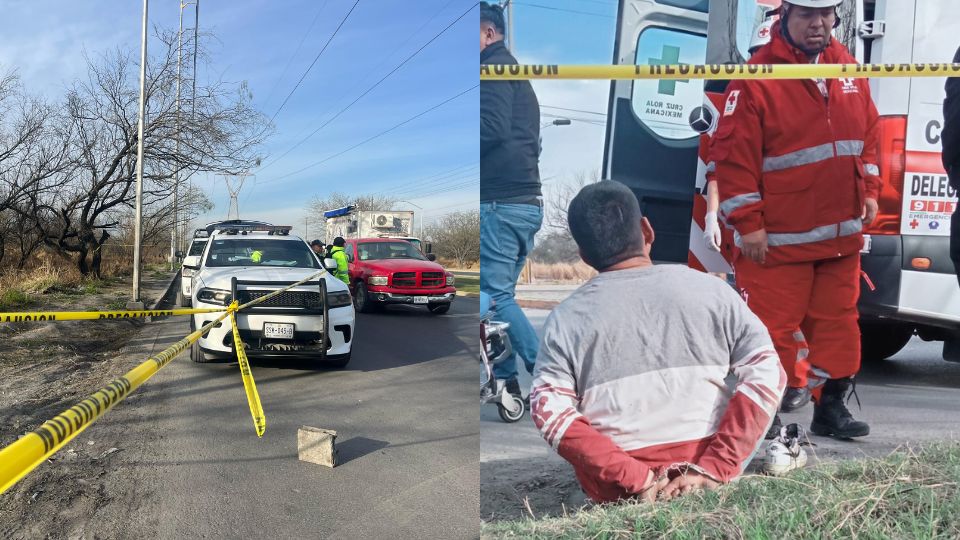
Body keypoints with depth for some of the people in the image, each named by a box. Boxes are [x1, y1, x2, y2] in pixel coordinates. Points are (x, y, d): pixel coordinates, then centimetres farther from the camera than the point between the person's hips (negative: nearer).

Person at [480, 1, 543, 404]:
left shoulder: (494, 71, -6)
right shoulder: (518, 76, 25)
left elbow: (492, 128, -20)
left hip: (500, 202, -10)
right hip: (527, 202, 10)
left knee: (494, 293, -7)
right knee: (501, 291, 13)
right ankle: (505, 377, 17)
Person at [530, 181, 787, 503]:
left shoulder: (565, 319, -7)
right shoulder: (710, 289, -5)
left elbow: (551, 414, -17)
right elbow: (767, 375, -11)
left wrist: (635, 479, -17)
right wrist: (715, 468, -15)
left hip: (613, 491, 0)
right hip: (707, 470, 1)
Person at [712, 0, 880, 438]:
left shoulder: (848, 69, 10)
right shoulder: (758, 77, -11)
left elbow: (867, 134, 20)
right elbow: (734, 154, -14)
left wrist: (868, 191, 12)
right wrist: (747, 222, -15)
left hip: (842, 233, 7)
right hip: (780, 237, -6)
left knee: (838, 319, 14)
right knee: (774, 325, -1)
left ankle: (830, 405, 28)